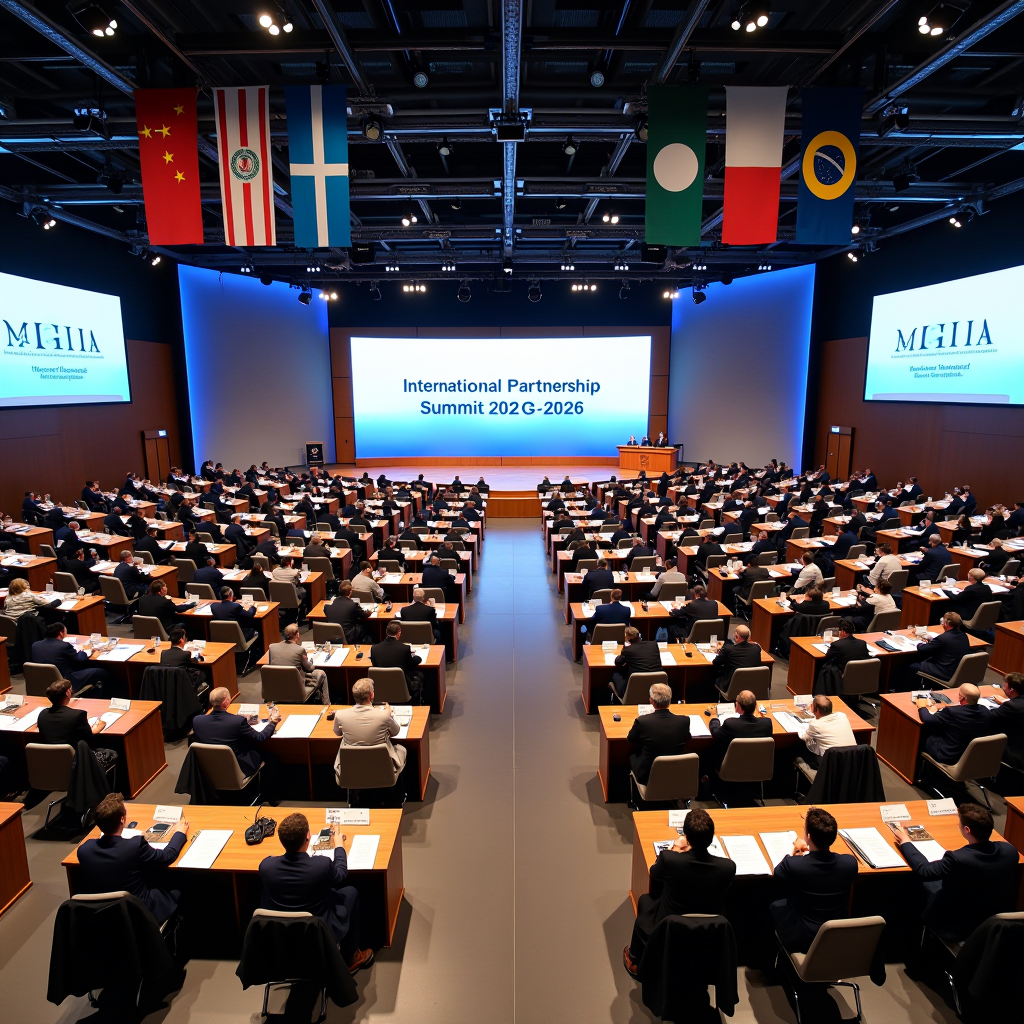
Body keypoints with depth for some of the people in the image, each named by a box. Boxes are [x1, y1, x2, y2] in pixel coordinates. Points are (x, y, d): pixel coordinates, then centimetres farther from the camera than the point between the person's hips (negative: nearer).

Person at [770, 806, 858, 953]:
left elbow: (776, 872, -3)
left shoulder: (793, 865, -29)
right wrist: (812, 851, 17)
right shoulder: (850, 863, -21)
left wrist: (794, 853, 13)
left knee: (776, 906, 25)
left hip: (800, 941, -3)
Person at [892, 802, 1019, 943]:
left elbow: (923, 871, -17)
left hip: (961, 929, -5)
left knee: (927, 883, 15)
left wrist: (905, 841, 0)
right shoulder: (1010, 850, -18)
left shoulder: (958, 859, -34)